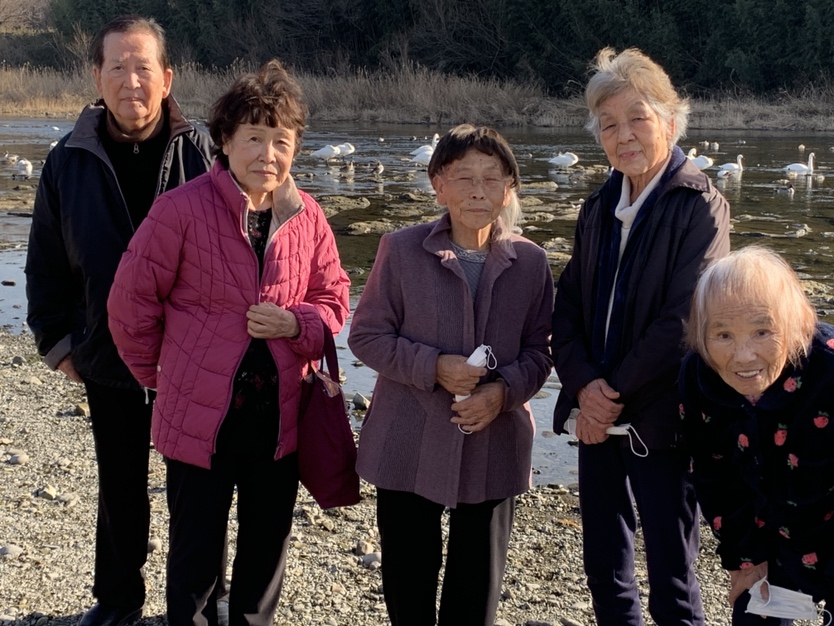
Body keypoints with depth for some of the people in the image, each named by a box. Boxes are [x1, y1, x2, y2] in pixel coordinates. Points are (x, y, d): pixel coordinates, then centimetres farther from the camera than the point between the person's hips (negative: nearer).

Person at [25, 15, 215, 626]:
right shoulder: (71, 160, -1)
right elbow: (46, 262, 6)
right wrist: (57, 339, 4)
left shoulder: (201, 151, -7)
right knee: (120, 485, 17)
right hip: (108, 357, 2)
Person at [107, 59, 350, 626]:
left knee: (267, 553, 19)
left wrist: (296, 323, -11)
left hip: (279, 419, 4)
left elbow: (333, 297, 10)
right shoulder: (182, 209, -13)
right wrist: (159, 375, 4)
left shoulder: (307, 218, 0)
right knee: (195, 559, 10)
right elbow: (132, 300, -6)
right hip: (199, 418, -4)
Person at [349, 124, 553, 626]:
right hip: (410, 448, -1)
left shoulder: (530, 262, -2)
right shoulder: (402, 250, -7)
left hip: (494, 448, 1)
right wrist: (434, 367, -19)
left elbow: (538, 349, 4)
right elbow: (367, 335, -4)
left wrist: (504, 391, -15)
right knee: (408, 582, 14)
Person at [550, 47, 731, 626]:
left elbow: (681, 320, -15)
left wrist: (616, 394, -13)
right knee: (604, 568, 15)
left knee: (671, 578, 4)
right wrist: (584, 385, -11)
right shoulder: (599, 209, 10)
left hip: (658, 420, -6)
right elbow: (567, 306, 5)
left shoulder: (699, 206, -8)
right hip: (597, 414, 6)